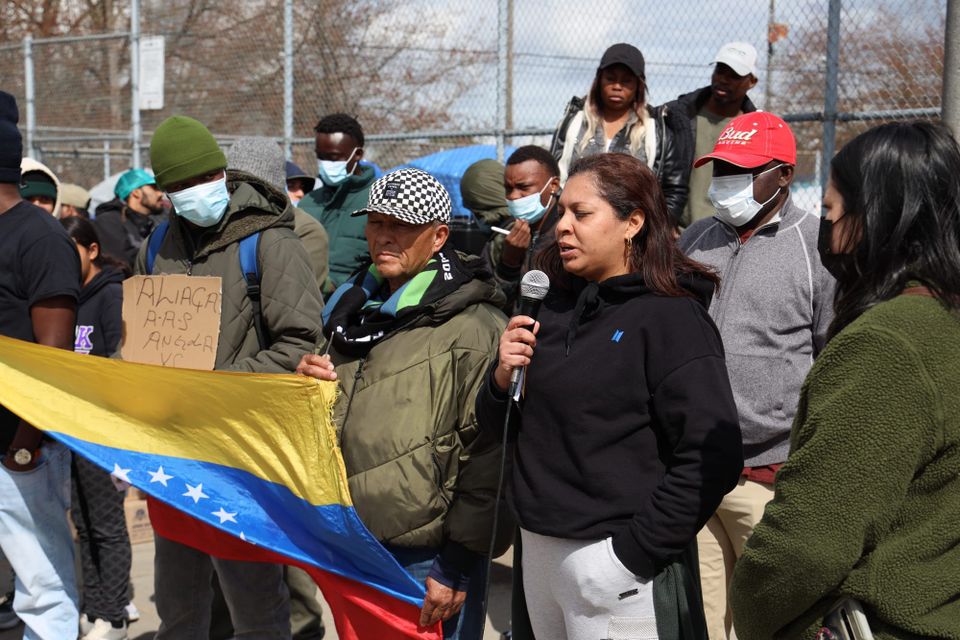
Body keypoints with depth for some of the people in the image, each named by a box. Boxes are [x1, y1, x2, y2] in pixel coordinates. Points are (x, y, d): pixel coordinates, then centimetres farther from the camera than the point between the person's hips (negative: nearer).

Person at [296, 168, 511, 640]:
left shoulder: (472, 325, -13)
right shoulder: (356, 307, 12)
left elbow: (488, 455, -17)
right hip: (353, 546, 8)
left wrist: (457, 568, -17)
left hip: (426, 559, -7)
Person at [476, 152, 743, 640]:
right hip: (538, 549, 7)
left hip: (615, 564, -6)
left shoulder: (671, 318, -12)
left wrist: (636, 553, -19)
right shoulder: (555, 306, 8)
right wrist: (503, 379, -6)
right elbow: (501, 429, 14)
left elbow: (712, 458, -19)